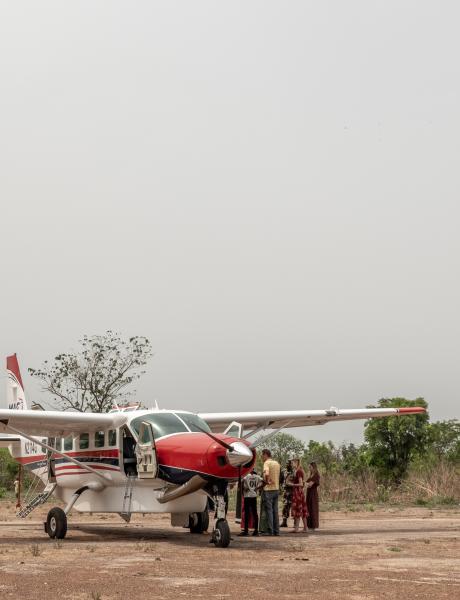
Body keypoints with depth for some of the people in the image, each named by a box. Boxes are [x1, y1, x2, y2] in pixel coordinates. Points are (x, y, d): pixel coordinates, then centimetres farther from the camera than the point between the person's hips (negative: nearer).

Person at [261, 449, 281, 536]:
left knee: (269, 510, -3)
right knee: (275, 511, 10)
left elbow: (266, 474, -29)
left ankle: (270, 531, -4)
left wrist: (266, 481, -13)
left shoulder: (267, 463, -11)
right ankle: (276, 531, 11)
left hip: (268, 489, -7)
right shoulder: (277, 463, 14)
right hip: (276, 489, 7)